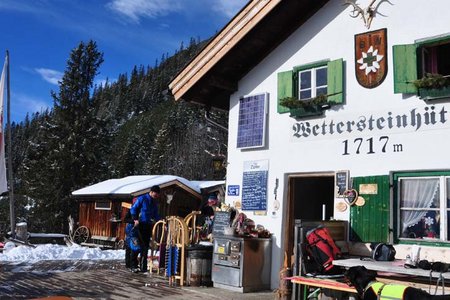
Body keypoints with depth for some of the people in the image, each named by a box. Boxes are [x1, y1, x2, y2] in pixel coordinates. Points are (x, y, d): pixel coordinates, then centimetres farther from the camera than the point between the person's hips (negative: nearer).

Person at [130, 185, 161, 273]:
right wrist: (135, 219, -16)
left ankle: (143, 267, 13)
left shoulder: (154, 203, 15)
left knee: (145, 246, 7)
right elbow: (133, 209, -6)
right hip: (139, 225, -6)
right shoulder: (142, 199, -4)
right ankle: (134, 266, 6)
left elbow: (156, 215, 21)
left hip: (148, 225, 6)